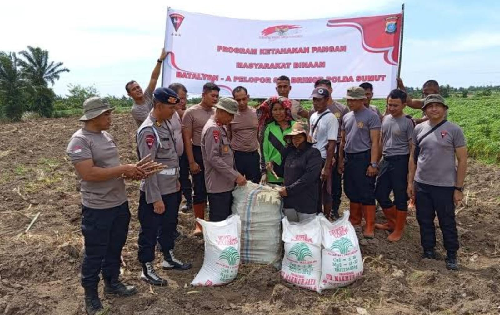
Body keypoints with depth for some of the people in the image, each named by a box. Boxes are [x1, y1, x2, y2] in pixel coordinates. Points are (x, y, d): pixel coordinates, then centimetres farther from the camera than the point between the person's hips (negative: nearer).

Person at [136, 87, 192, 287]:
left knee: (169, 225, 23)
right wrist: (156, 198, -22)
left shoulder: (165, 124, 6)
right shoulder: (147, 131, -22)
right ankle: (147, 270, 23)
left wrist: (176, 180, 17)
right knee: (150, 230, 7)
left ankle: (169, 258, 41)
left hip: (171, 188, 9)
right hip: (155, 192, -9)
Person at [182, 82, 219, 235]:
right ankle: (199, 223, 18)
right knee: (200, 190, 4)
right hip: (199, 153, -4)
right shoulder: (191, 112, -7)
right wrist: (191, 162, -12)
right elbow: (187, 139, -8)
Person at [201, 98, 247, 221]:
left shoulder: (220, 127, 16)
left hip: (226, 184, 10)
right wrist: (235, 176, -20)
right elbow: (213, 158, -22)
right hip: (218, 186, -10)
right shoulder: (212, 129, -14)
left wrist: (236, 174, 16)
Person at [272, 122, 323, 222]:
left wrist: (289, 189, -19)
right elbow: (283, 172, 19)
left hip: (306, 201, -5)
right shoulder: (289, 152, 13)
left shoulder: (313, 153, -6)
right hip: (288, 200, 6)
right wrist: (274, 166, -2)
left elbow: (309, 176, -18)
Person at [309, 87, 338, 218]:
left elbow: (332, 144, -18)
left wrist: (327, 167, -21)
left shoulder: (330, 118, -14)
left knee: (325, 191, 2)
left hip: (323, 159, -8)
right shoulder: (313, 116, 10)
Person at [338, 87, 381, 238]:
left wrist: (373, 164, -17)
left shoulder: (371, 116, -8)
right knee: (352, 192, 14)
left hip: (363, 158, -6)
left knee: (366, 194, -2)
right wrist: (340, 160, 14)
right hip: (349, 158, 7)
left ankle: (369, 227, 7)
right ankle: (354, 221, 27)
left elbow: (375, 142, -12)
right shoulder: (346, 117, 11)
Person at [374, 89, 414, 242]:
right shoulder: (386, 119, 9)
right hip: (386, 160, 7)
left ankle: (398, 229, 19)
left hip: (400, 162, -6)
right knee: (380, 194, 11)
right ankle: (392, 222, 32)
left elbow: (412, 148, -9)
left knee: (400, 198, 3)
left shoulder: (407, 122, -9)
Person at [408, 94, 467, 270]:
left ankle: (451, 255, 26)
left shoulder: (454, 130, -6)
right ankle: (428, 252, 31)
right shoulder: (419, 129, 4)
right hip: (421, 185, 4)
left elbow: (462, 160, -5)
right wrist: (410, 181, 7)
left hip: (445, 186, -3)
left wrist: (458, 188, -7)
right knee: (424, 221, 14)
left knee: (447, 223, 8)